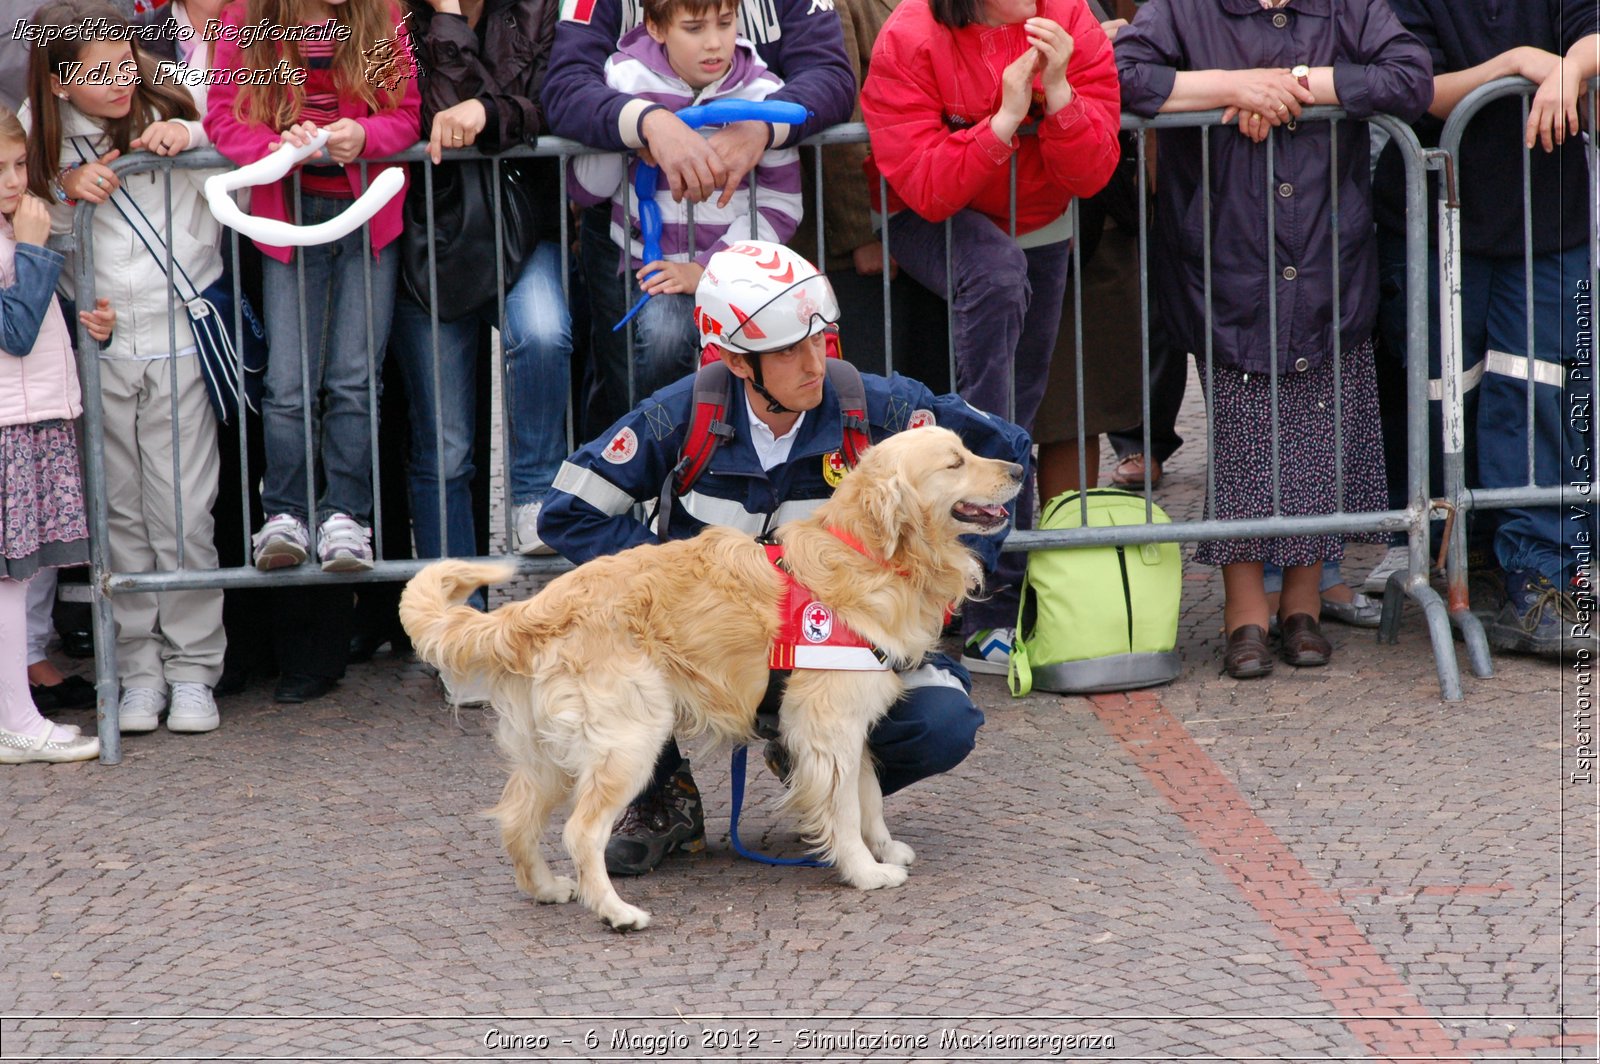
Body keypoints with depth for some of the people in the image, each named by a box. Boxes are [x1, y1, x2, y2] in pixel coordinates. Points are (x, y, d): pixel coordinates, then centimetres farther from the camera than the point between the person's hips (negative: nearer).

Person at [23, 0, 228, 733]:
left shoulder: (174, 105, -3)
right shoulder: (39, 135, 1)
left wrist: (191, 136, -9)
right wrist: (68, 193, -12)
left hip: (179, 340, -1)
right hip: (96, 348, 2)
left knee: (183, 515, -2)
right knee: (121, 514, 5)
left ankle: (193, 671, 9)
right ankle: (140, 670, 15)